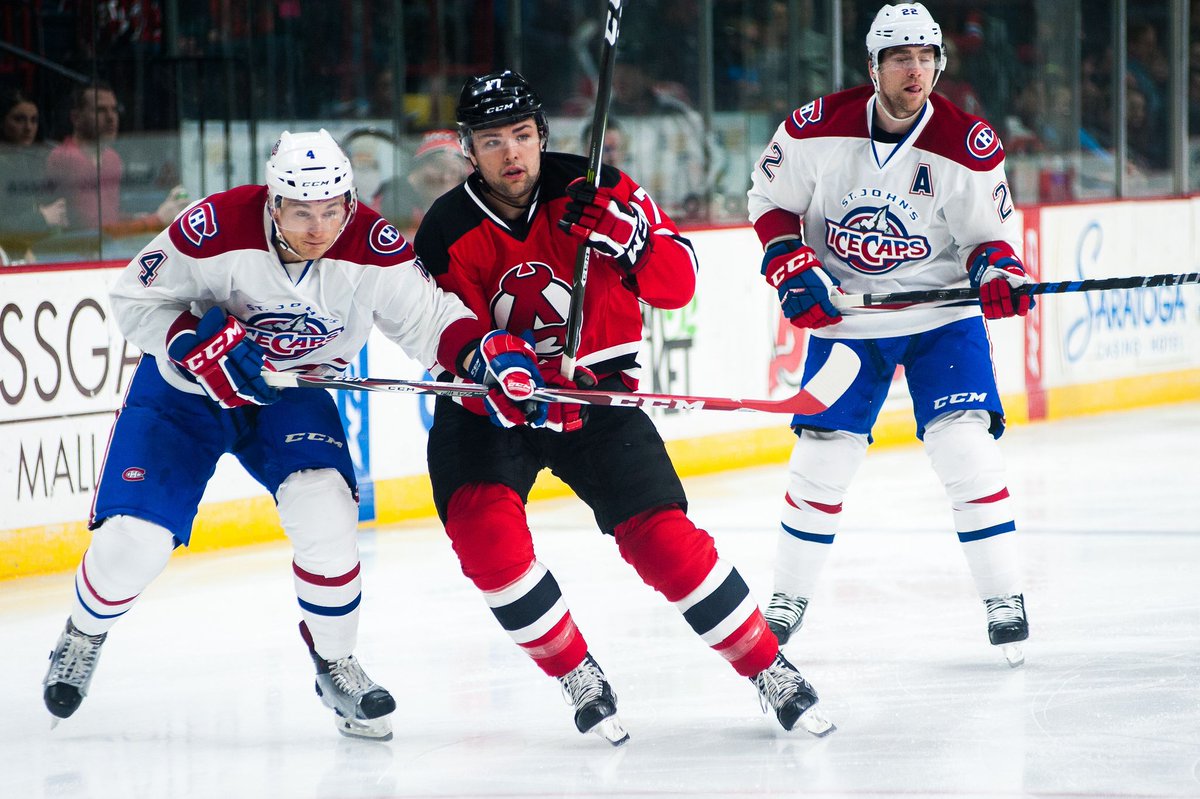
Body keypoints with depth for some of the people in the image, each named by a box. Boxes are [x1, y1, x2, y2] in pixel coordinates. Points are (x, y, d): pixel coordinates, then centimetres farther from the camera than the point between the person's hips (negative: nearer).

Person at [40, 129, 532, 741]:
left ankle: (335, 664, 2)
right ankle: (83, 637, 24)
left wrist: (489, 353, -38)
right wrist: (203, 346, -31)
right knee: (133, 542, -11)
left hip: (291, 395, 2)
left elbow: (430, 318, -19)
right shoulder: (217, 229, -28)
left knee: (323, 512, -23)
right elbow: (137, 300, -16)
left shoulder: (370, 248, -22)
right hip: (184, 392, -1)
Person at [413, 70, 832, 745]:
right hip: (491, 409, 0)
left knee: (662, 537, -11)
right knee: (485, 527, -24)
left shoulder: (595, 192, -11)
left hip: (598, 394, 0)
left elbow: (678, 284, -12)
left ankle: (771, 670, 4)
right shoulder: (449, 237, -12)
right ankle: (578, 675, -8)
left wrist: (627, 236, -32)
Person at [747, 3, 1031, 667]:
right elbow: (770, 201, 1)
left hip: (941, 312, -1)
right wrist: (793, 270, -11)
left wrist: (996, 269, -24)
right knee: (821, 456, 2)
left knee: (964, 446, -14)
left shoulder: (967, 145, -14)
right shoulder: (818, 129, -13)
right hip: (842, 311, 1)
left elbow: (989, 233, -3)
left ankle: (1004, 597, -4)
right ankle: (789, 596, 20)